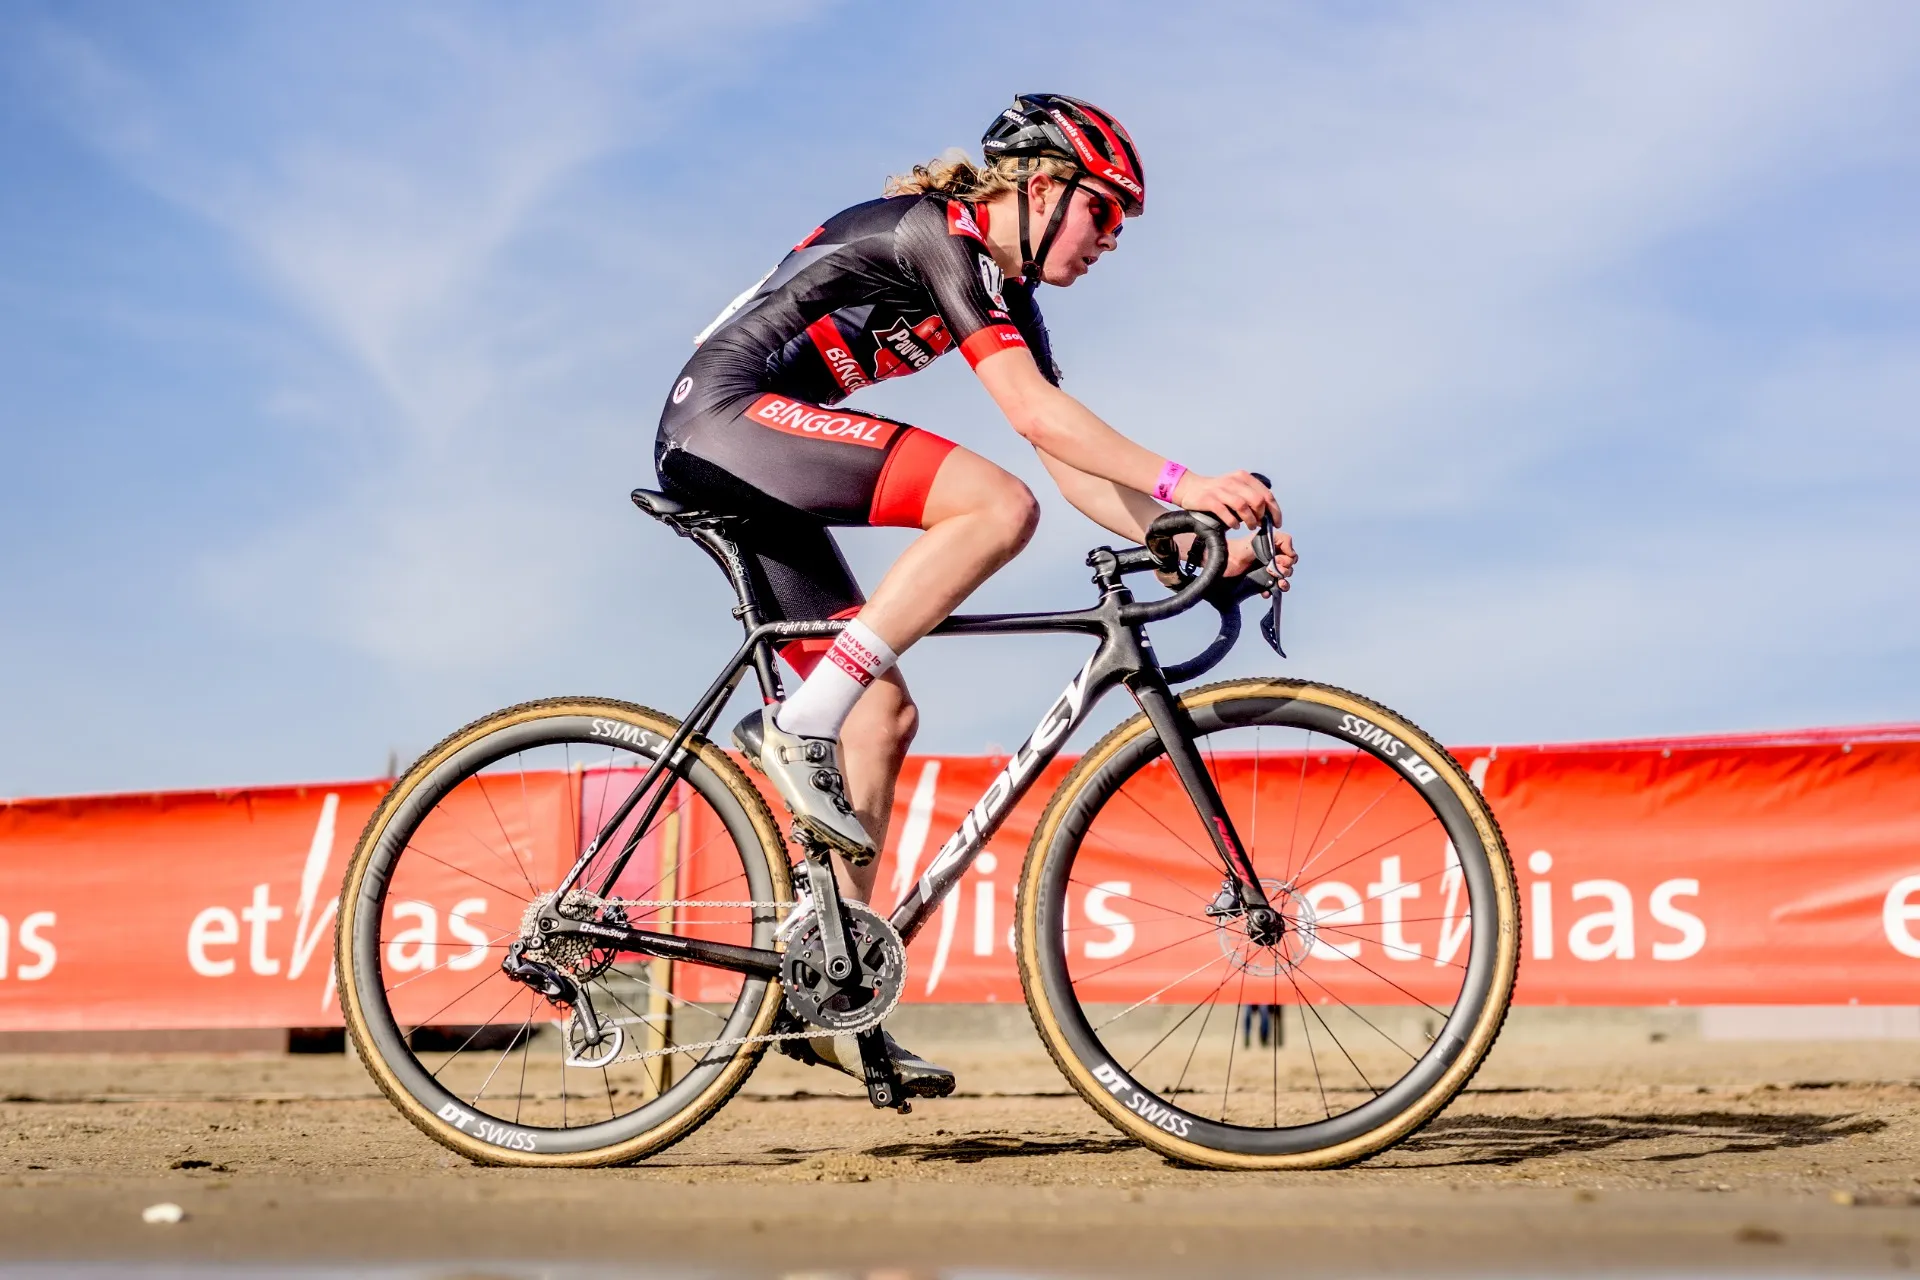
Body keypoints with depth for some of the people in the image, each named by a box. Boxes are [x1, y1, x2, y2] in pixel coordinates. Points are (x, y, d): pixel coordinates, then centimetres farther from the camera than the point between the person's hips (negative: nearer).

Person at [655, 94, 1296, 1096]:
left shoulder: (1007, 292, 17)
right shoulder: (937, 232, -11)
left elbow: (1071, 465, 11)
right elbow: (1034, 413, -22)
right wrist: (1180, 483, -25)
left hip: (747, 483, 10)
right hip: (726, 413, -10)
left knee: (885, 714, 4)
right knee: (997, 505, -23)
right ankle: (799, 728, -23)